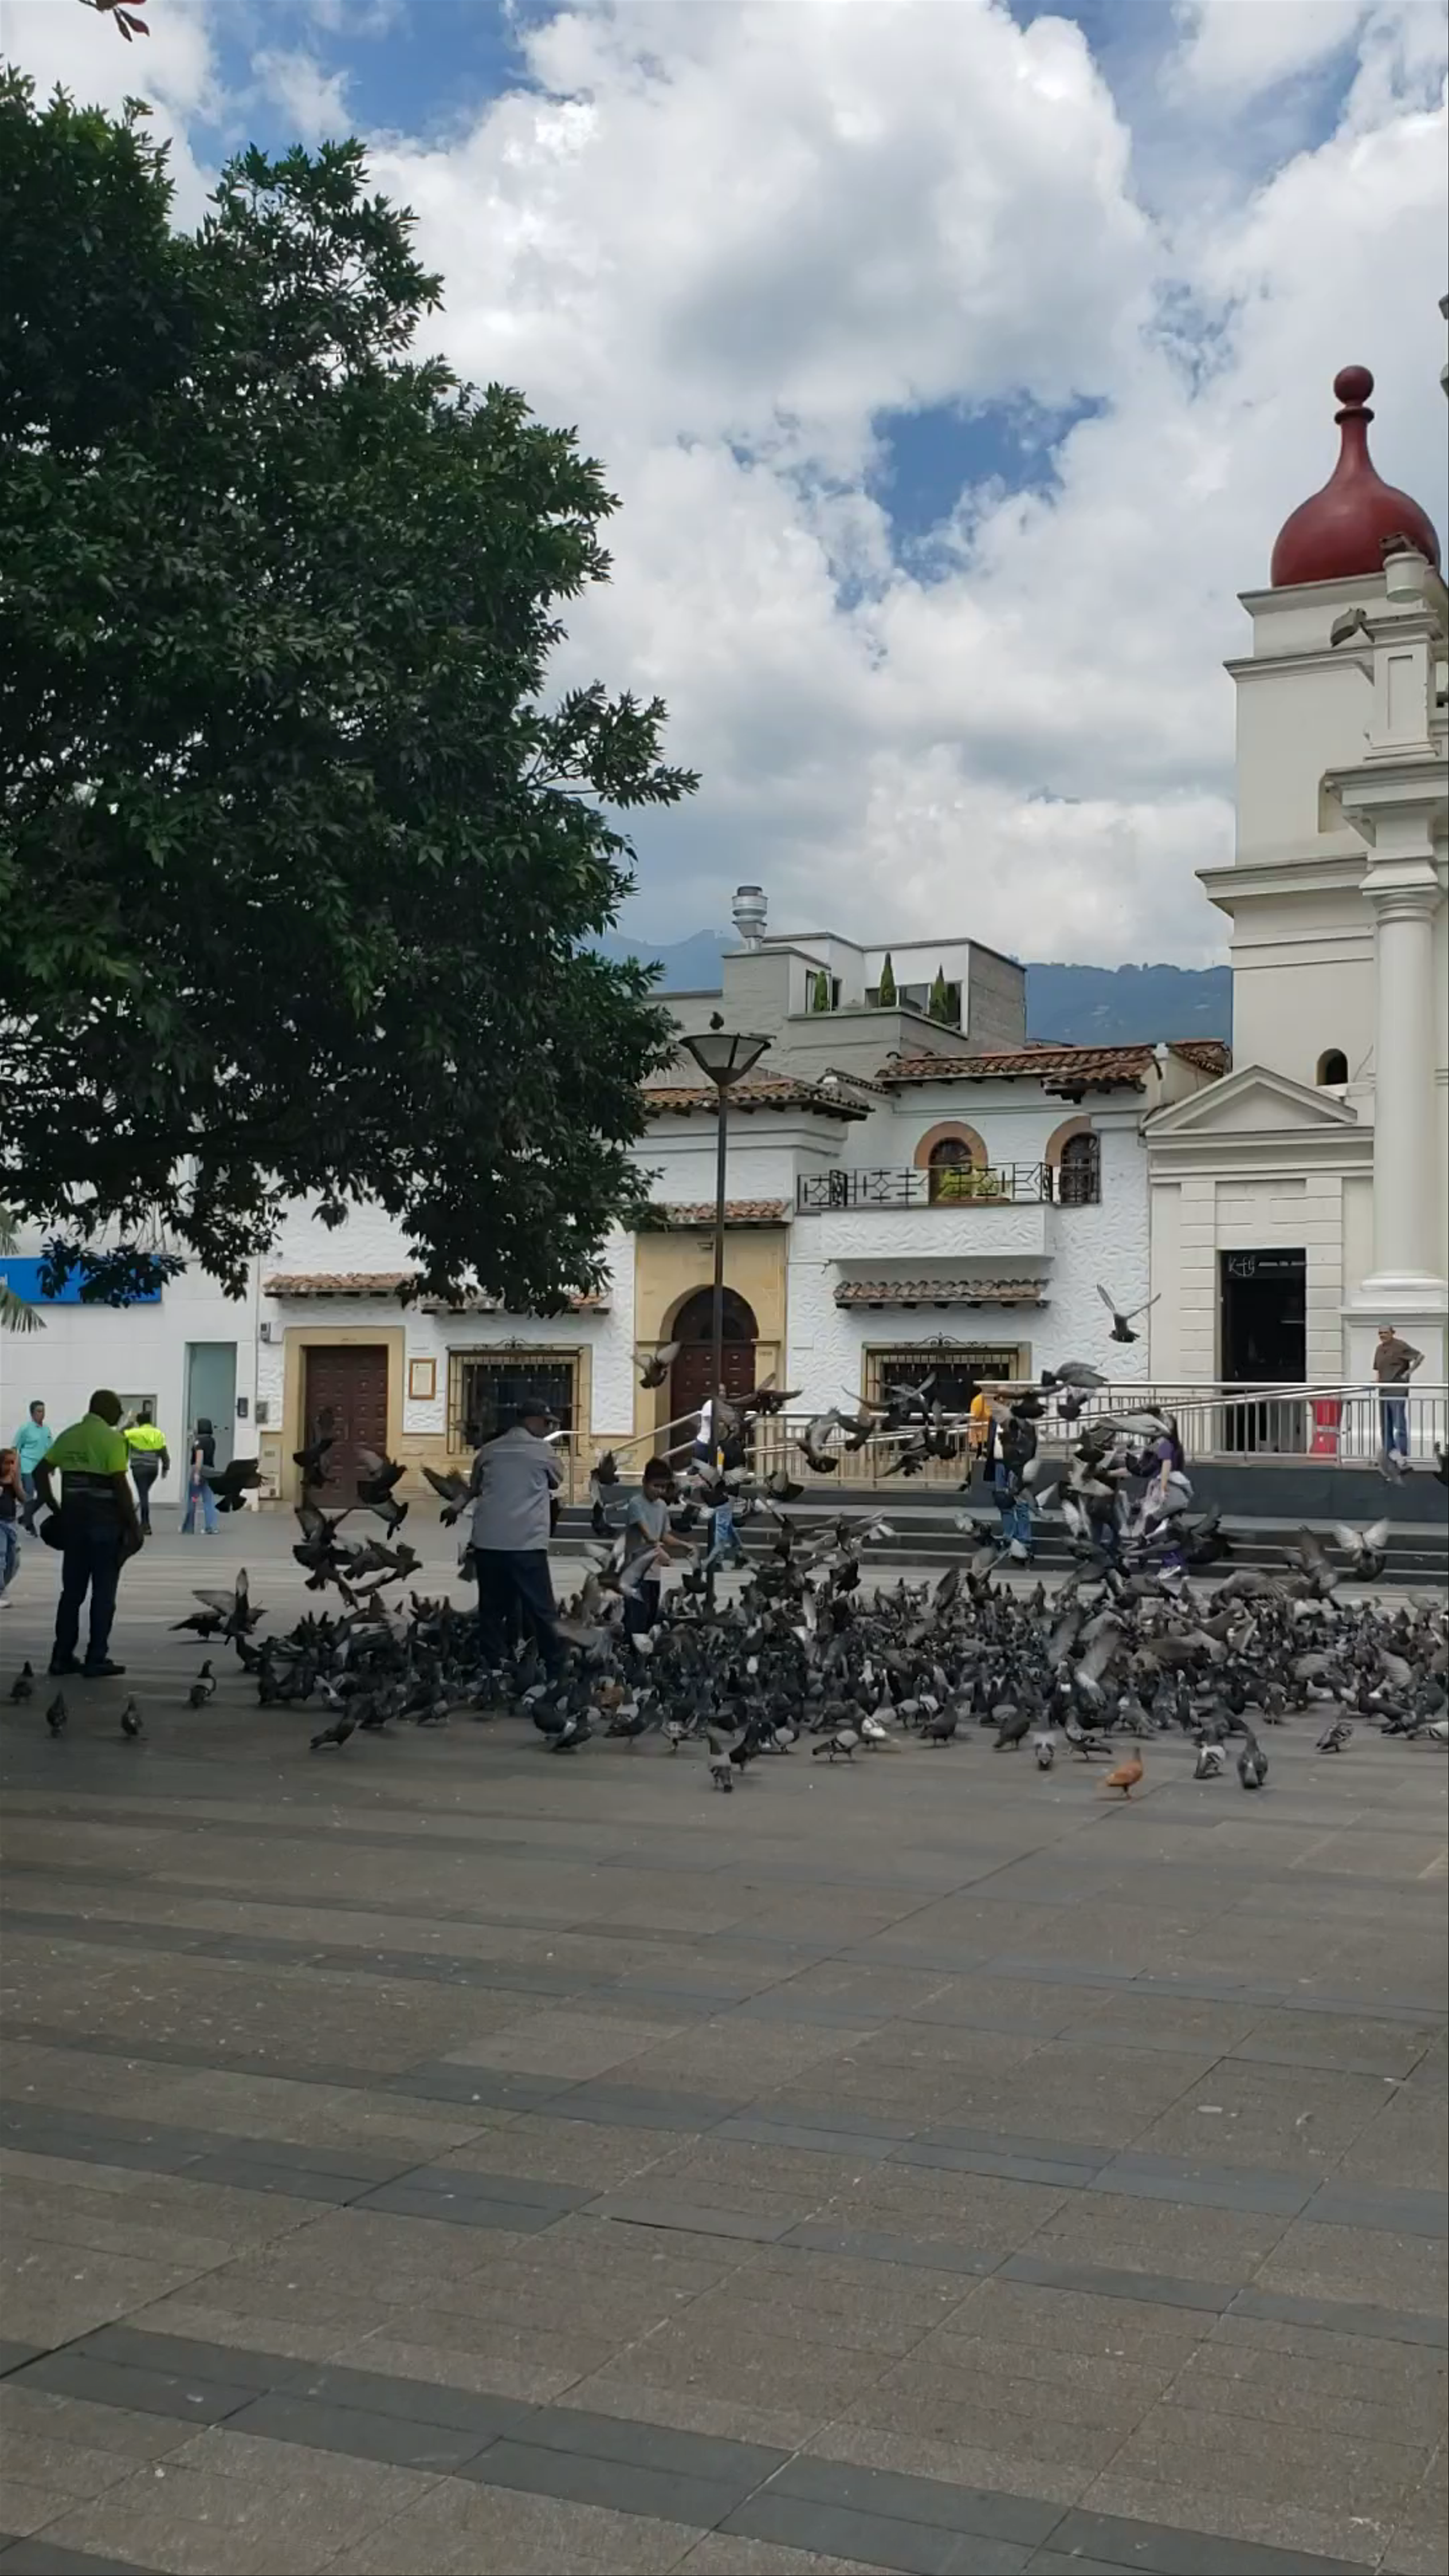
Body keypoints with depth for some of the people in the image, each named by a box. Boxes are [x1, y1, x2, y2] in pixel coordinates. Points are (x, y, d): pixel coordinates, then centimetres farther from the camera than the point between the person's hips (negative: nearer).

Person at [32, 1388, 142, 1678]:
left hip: (73, 1520, 6)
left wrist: (55, 1509, 14)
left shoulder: (68, 1436, 9)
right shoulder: (111, 1439, -11)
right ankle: (96, 1660, 2)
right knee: (103, 1593, 1)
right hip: (105, 1522, -6)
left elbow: (41, 1472, 9)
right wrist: (134, 1525, -9)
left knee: (72, 1591, 13)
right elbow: (120, 1485, -15)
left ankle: (62, 1657, 15)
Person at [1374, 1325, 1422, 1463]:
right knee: (1385, 1425, 10)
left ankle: (1403, 1455, -8)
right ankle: (1388, 1455, 17)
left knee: (1400, 1424, -9)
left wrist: (1409, 1372, -14)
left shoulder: (1400, 1346, -8)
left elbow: (1420, 1356, -14)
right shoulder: (1379, 1349, 15)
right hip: (1384, 1390, 8)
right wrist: (1378, 1383, 7)